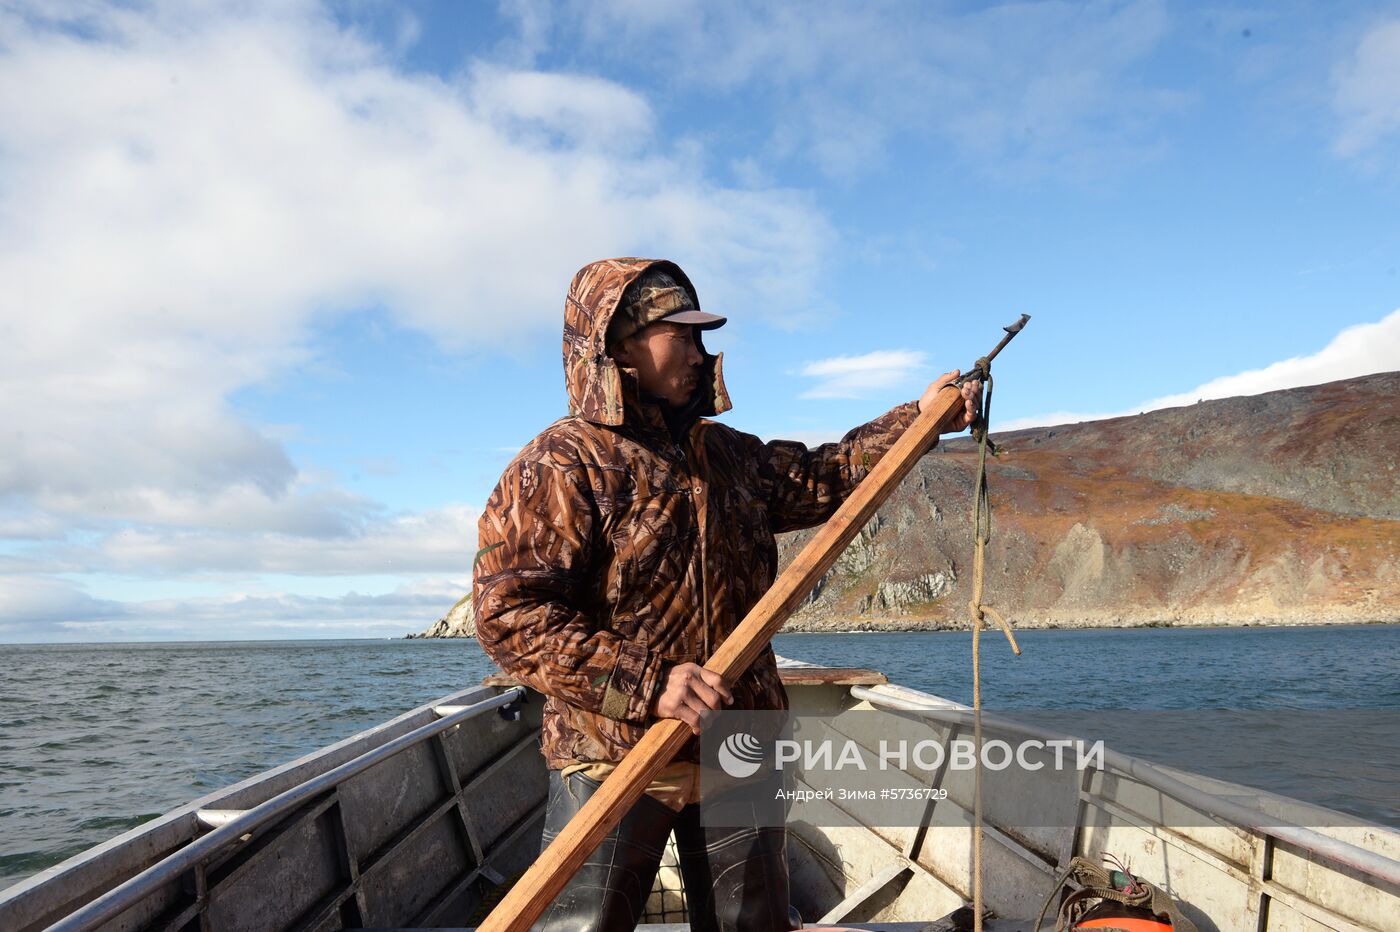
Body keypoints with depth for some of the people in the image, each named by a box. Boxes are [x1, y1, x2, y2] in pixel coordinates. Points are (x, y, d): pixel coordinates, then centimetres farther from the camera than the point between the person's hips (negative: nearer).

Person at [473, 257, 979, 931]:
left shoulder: (730, 455, 12)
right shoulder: (561, 466, -13)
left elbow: (823, 477, 25)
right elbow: (508, 613, -21)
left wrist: (918, 418, 17)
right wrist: (647, 683, -27)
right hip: (611, 761, -6)